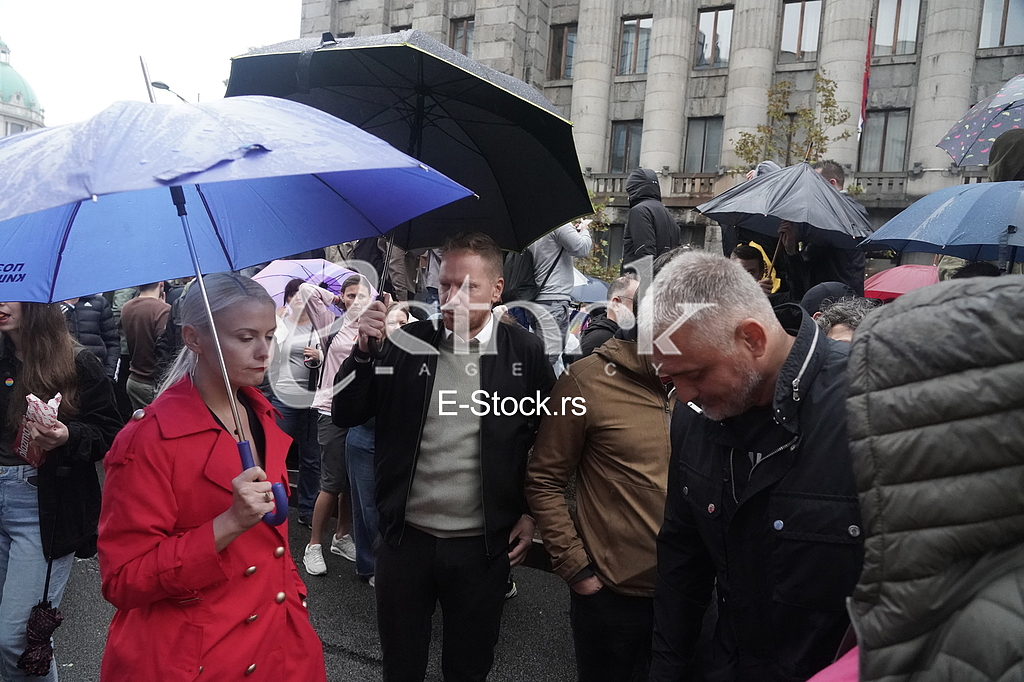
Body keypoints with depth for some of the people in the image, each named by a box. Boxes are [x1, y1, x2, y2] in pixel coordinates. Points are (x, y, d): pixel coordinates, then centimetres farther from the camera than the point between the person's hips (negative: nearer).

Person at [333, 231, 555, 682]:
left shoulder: (525, 353, -6)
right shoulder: (406, 344, -2)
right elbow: (345, 415, -2)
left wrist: (531, 515, -2)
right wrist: (364, 349, -16)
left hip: (482, 545, -1)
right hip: (405, 538, 2)